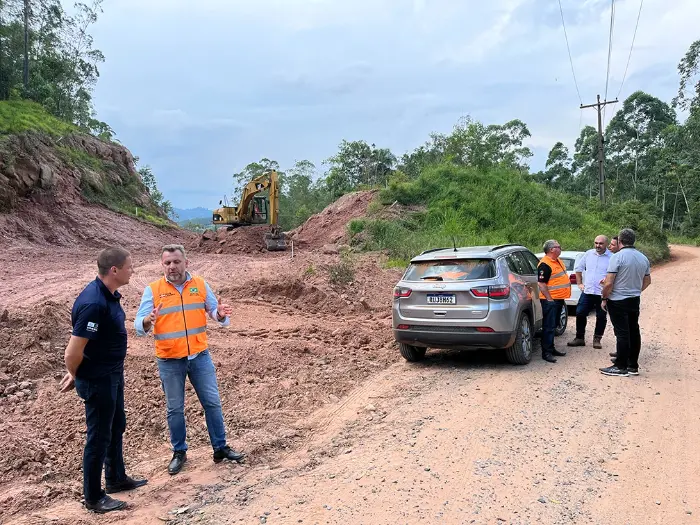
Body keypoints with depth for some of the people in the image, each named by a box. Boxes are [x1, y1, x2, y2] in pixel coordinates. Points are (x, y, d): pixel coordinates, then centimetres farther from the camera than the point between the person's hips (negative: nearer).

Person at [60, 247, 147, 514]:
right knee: (99, 436, 6)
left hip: (112, 375, 9)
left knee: (116, 427, 23)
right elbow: (73, 352, -28)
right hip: (97, 380, -9)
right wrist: (75, 376, -8)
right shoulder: (93, 303, -31)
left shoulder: (109, 294, 1)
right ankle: (93, 498, 23)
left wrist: (76, 374, 18)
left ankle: (116, 479, 42)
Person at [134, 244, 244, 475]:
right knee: (175, 408, 11)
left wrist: (220, 314, -23)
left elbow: (216, 313, 1)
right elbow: (139, 325, -11)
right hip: (169, 361, -2)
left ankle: (220, 448, 22)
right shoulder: (153, 290, -7)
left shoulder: (200, 285, 0)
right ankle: (179, 452, 28)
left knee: (212, 402, 8)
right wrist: (148, 321, -34)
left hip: (200, 356, 2)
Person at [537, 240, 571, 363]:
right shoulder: (545, 265, -18)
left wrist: (562, 297, 20)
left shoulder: (558, 261, 14)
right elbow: (541, 284, -22)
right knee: (548, 327, -7)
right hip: (550, 300, -10)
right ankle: (546, 352, -3)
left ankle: (551, 348, 26)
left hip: (559, 299, 10)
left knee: (553, 326, 17)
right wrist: (549, 299, -22)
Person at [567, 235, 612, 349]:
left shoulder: (611, 257, -6)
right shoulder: (588, 254, 7)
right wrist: (579, 283, 13)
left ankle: (597, 340, 20)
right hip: (587, 291, 3)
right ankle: (580, 338, 16)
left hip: (602, 293, -3)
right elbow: (578, 268, 17)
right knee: (580, 314, 4)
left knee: (601, 317, 6)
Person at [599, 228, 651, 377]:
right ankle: (633, 366, 20)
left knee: (622, 334, -3)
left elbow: (609, 283, -19)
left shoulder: (617, 257, -17)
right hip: (635, 301, 7)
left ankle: (620, 367, 3)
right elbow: (647, 281, 16)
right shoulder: (643, 258, 6)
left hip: (618, 302, -7)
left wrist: (604, 299, -7)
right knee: (633, 332, 12)